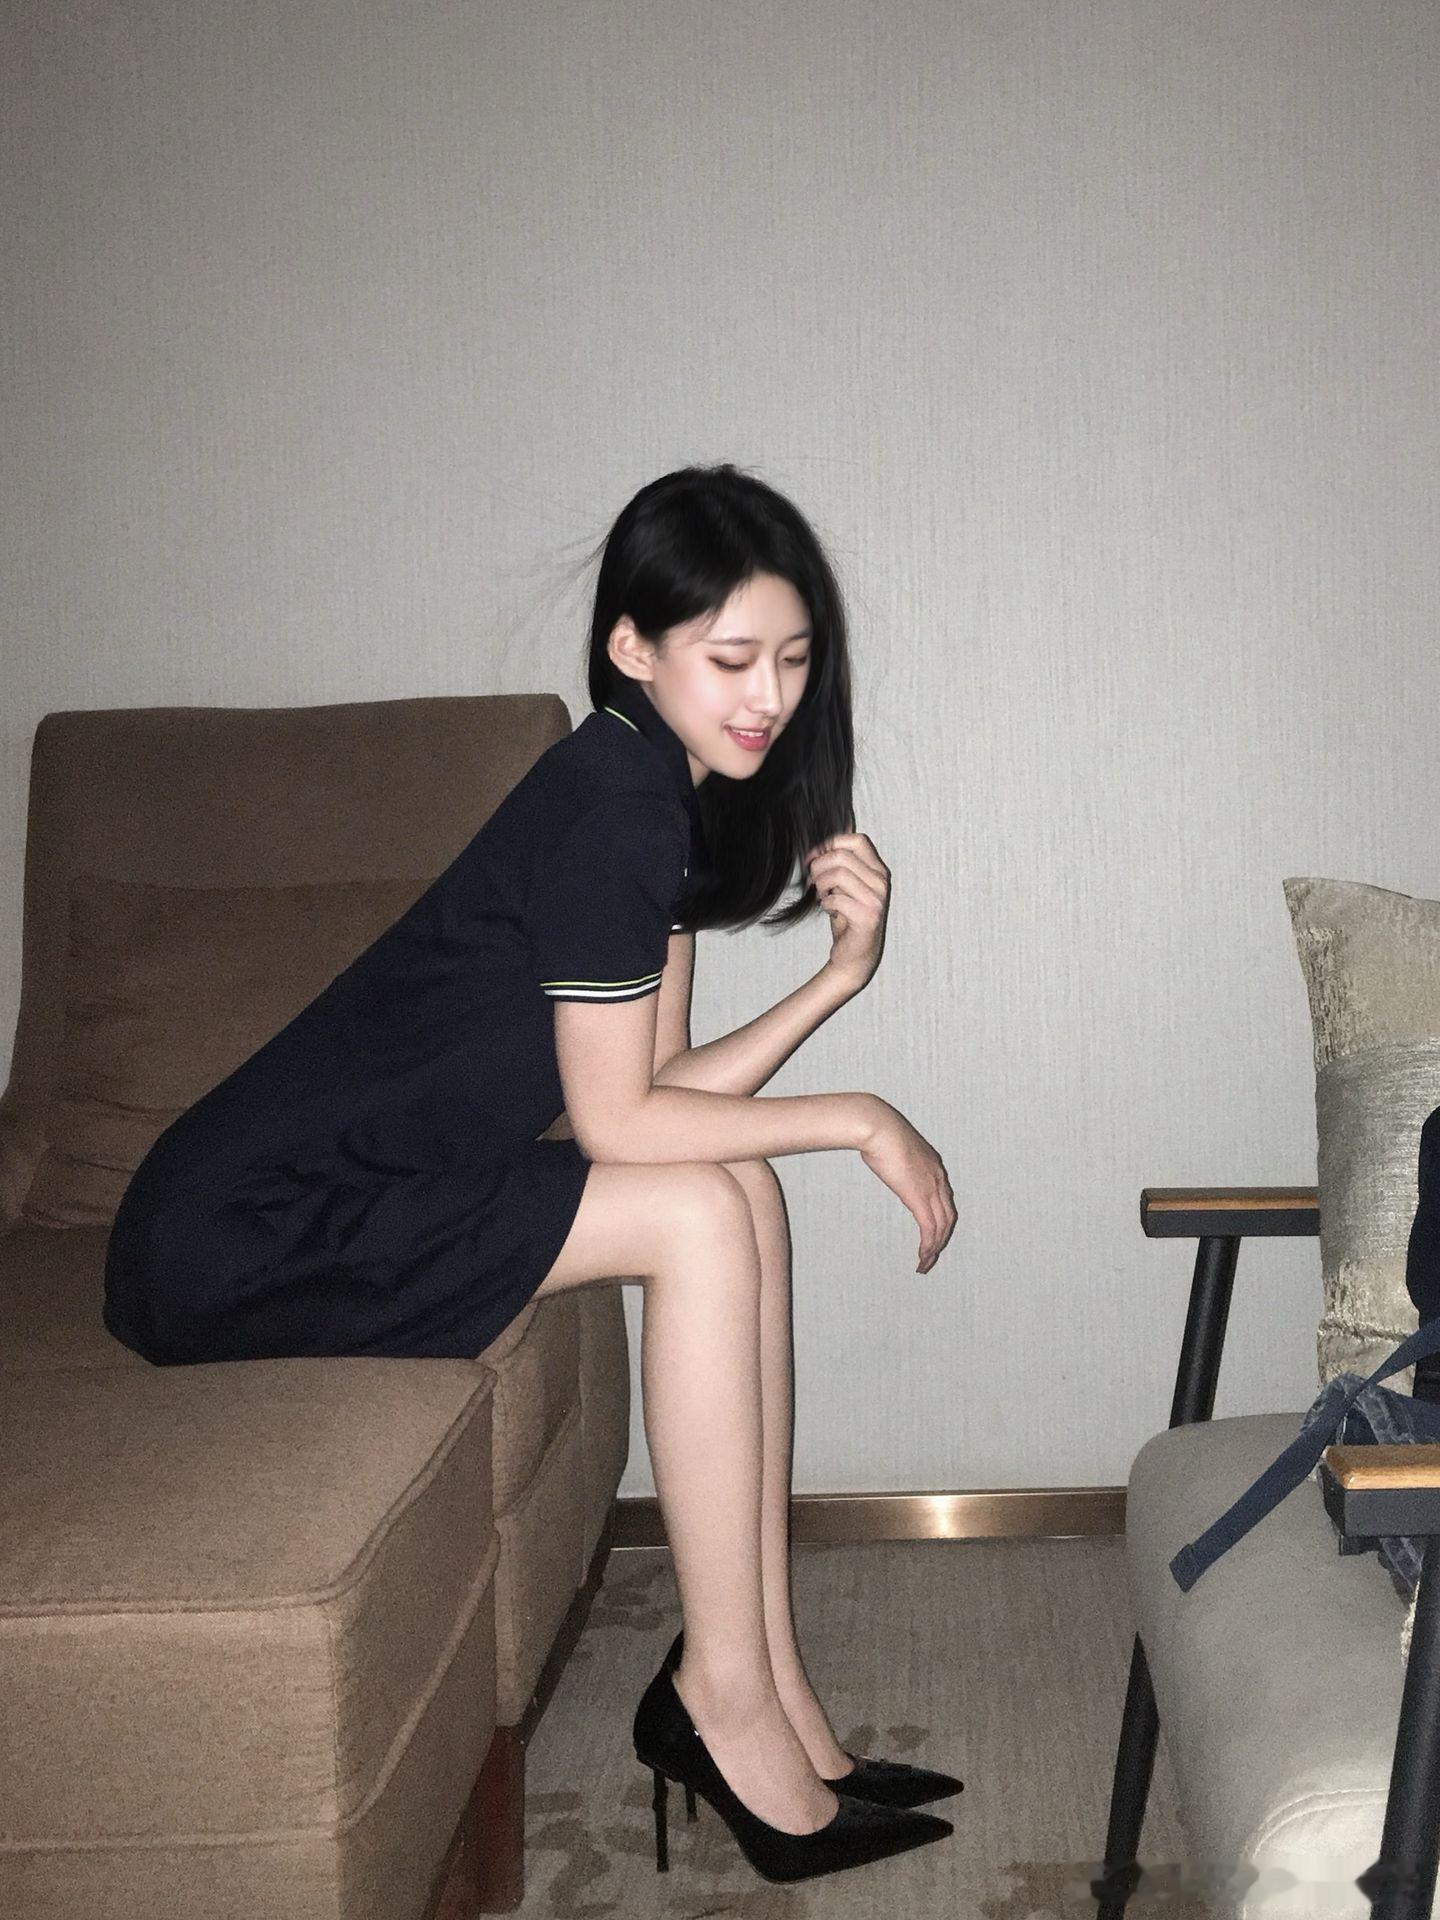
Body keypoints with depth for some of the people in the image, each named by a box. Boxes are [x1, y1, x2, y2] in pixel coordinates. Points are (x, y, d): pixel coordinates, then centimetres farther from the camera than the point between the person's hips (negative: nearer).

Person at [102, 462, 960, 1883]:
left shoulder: (670, 794, 9)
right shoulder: (613, 799, -19)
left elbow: (664, 1095, 4)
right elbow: (617, 1122, -17)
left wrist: (842, 972, -5)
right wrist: (862, 1120, -8)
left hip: (325, 1197, 9)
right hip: (234, 1243, -9)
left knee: (735, 1187, -1)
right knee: (700, 1217, -17)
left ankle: (760, 1678, 2)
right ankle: (723, 1694, -5)